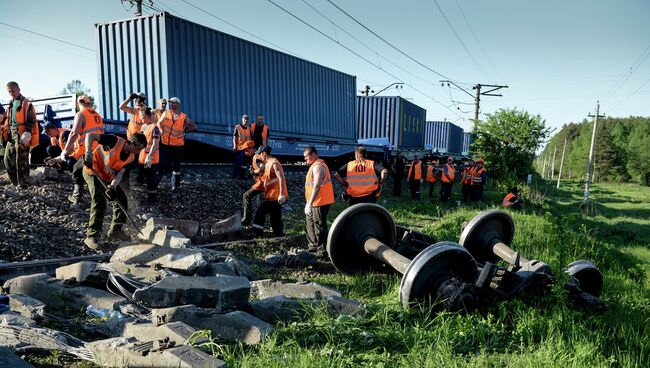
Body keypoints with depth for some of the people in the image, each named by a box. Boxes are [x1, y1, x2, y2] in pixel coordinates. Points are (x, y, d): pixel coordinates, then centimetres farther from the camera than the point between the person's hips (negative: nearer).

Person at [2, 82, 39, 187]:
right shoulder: (11, 103, 18)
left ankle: (23, 185, 3)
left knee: (21, 161, -5)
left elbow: (31, 121, -14)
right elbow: (8, 119, 26)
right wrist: (6, 132, 18)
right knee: (8, 159, 11)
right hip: (11, 134, 9)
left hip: (21, 135, -9)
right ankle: (15, 183, 22)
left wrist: (27, 134, -21)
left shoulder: (26, 103, -7)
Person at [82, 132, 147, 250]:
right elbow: (90, 136, -23)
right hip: (93, 172, -8)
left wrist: (113, 186, -26)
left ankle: (115, 231, 19)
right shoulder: (116, 141, -23)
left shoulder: (131, 157, -3)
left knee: (122, 199, 4)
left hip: (108, 178, 8)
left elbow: (120, 173, -8)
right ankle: (91, 236, -14)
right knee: (99, 202, -19)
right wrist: (88, 152, -38)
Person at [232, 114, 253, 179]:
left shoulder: (249, 128, 13)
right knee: (237, 163, -5)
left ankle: (242, 176, 18)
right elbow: (234, 137, -4)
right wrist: (234, 146, -11)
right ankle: (235, 177, -1)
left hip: (247, 148, 6)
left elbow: (251, 138, 18)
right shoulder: (237, 127, -3)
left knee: (244, 163, 10)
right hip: (239, 148, -6)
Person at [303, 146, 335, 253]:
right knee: (309, 223, 18)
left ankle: (323, 250, 4)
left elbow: (317, 186, -28)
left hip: (320, 202, -11)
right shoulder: (315, 165, 15)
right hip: (315, 202, 11)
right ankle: (313, 246, 29)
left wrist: (309, 203, -31)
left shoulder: (318, 166, -18)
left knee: (319, 226, -4)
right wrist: (309, 203, 19)